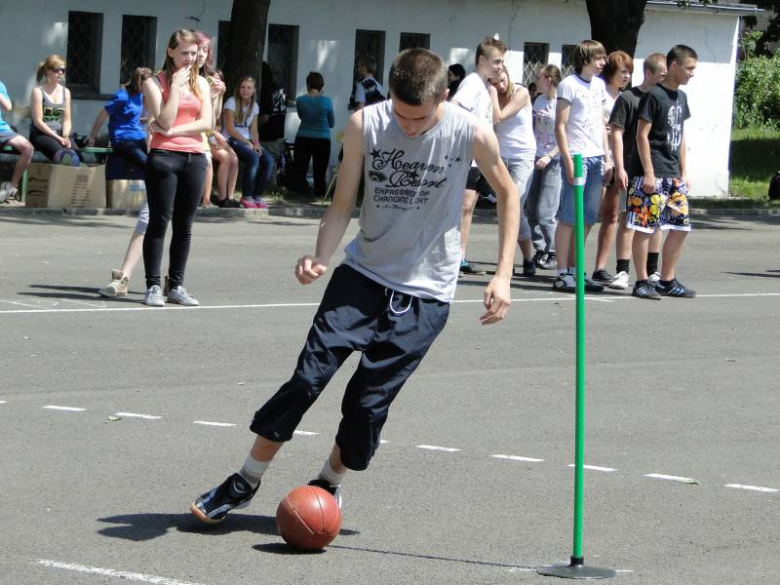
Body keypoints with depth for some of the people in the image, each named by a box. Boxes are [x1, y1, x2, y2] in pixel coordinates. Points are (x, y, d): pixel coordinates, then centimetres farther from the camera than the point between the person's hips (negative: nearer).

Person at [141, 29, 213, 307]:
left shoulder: (201, 83, 13)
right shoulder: (155, 83, 1)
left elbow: (207, 122, 0)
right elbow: (165, 121, -11)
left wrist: (171, 131, -8)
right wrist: (176, 86, -10)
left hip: (194, 158, 4)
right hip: (164, 156, -4)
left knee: (184, 226, 6)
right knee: (159, 222, -3)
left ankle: (177, 285, 11)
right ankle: (153, 286, -1)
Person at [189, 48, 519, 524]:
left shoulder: (471, 135, -13)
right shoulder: (365, 125, -10)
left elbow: (508, 194, 4)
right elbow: (343, 204, -1)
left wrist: (503, 275, -2)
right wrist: (320, 257, -20)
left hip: (425, 296, -1)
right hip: (363, 275, 1)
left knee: (369, 403, -5)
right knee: (308, 377, -7)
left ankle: (330, 483, 22)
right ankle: (245, 483, 7)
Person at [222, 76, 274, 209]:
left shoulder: (254, 106, 12)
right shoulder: (232, 102, -6)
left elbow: (253, 130, 11)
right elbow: (230, 129, -11)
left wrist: (256, 143, -10)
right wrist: (248, 143, -15)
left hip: (247, 140, 6)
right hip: (231, 140, -6)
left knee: (268, 161, -18)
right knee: (253, 158, -32)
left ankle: (257, 195, -8)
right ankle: (246, 197, -22)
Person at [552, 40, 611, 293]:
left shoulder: (599, 85, 16)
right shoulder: (569, 84, -6)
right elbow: (560, 126, -8)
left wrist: (607, 158, 15)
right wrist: (568, 160, -15)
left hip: (597, 158, 8)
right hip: (577, 156, -7)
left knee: (587, 219, 8)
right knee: (569, 217, -6)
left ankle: (573, 270, 14)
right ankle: (562, 274, -5)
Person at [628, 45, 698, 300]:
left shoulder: (681, 97, 14)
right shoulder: (654, 95, -11)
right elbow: (642, 135, -13)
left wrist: (684, 171, 16)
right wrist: (648, 173, -16)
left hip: (674, 175, 8)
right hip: (652, 173, -8)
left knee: (681, 227, 8)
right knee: (645, 227, -5)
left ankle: (668, 281, 16)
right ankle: (641, 282, 0)